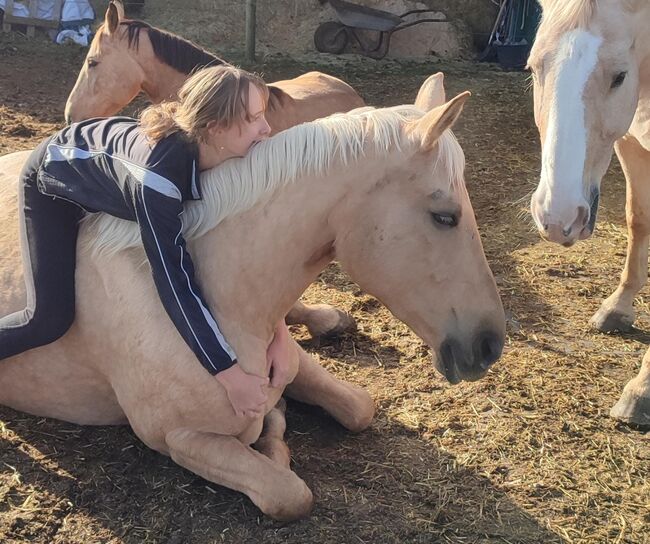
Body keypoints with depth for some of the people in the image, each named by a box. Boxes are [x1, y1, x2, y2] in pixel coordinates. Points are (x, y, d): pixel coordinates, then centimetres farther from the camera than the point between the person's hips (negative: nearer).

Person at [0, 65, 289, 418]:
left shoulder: (228, 160, -26)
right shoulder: (158, 173, -46)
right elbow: (176, 281, -47)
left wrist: (278, 328, -23)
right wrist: (230, 375, -44)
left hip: (104, 178, 7)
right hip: (52, 182, -6)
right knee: (50, 320, -14)